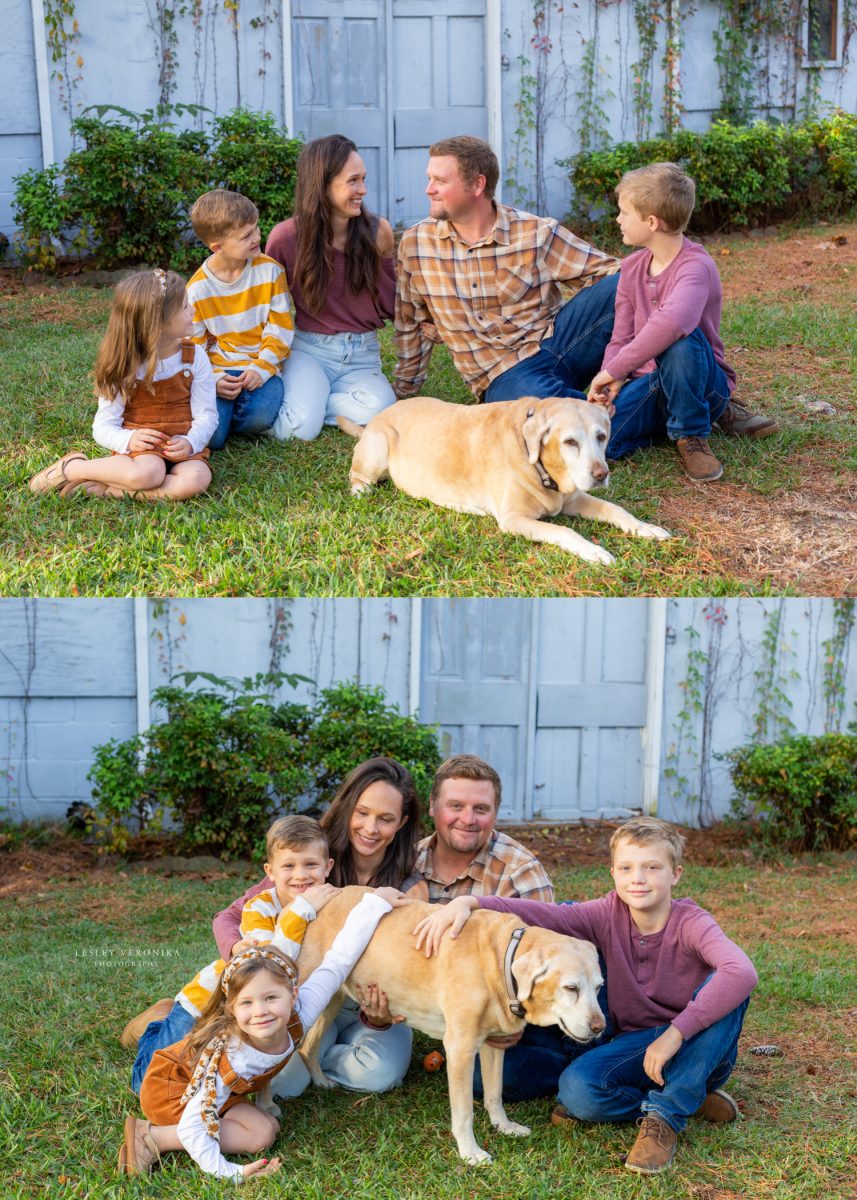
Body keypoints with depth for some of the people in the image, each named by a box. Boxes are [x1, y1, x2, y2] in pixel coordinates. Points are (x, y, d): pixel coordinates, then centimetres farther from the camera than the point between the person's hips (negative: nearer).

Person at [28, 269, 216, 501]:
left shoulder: (194, 357, -1)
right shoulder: (124, 368, -6)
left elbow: (206, 415, -2)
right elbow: (103, 426, -4)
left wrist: (190, 443, -22)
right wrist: (128, 439, -26)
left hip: (183, 446, 3)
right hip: (140, 445, -3)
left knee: (196, 479, -33)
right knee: (146, 473, -39)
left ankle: (104, 489, -26)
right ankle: (71, 468, -14)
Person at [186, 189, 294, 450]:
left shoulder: (270, 271, -4)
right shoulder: (197, 289, -5)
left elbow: (280, 328, -2)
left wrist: (261, 368, -15)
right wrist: (214, 379, -16)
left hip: (261, 367, 0)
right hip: (220, 371, 0)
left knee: (260, 416, -33)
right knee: (211, 438, -22)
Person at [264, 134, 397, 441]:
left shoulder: (377, 231, -4)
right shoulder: (286, 237, -8)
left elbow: (391, 305, 6)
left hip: (361, 355, 3)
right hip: (308, 350, -3)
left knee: (380, 413, -29)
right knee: (301, 428, -29)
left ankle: (303, 400, -3)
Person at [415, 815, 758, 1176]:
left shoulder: (692, 923, -18)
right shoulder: (609, 914, -8)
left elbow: (743, 972, -37)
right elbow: (540, 914, -19)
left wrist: (676, 1033, -40)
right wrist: (468, 902, -36)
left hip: (697, 1049, -2)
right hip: (635, 1043, 2)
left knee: (726, 986, -32)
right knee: (576, 1087, -28)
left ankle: (666, 1115, -24)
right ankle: (691, 1099, -7)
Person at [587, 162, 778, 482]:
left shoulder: (696, 266, -20)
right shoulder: (632, 267, 5)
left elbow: (672, 322, -42)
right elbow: (621, 339, 4)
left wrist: (615, 370, -38)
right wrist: (611, 382, -16)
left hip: (700, 381, -7)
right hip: (651, 383, 7)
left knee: (681, 339, -40)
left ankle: (692, 435, -14)